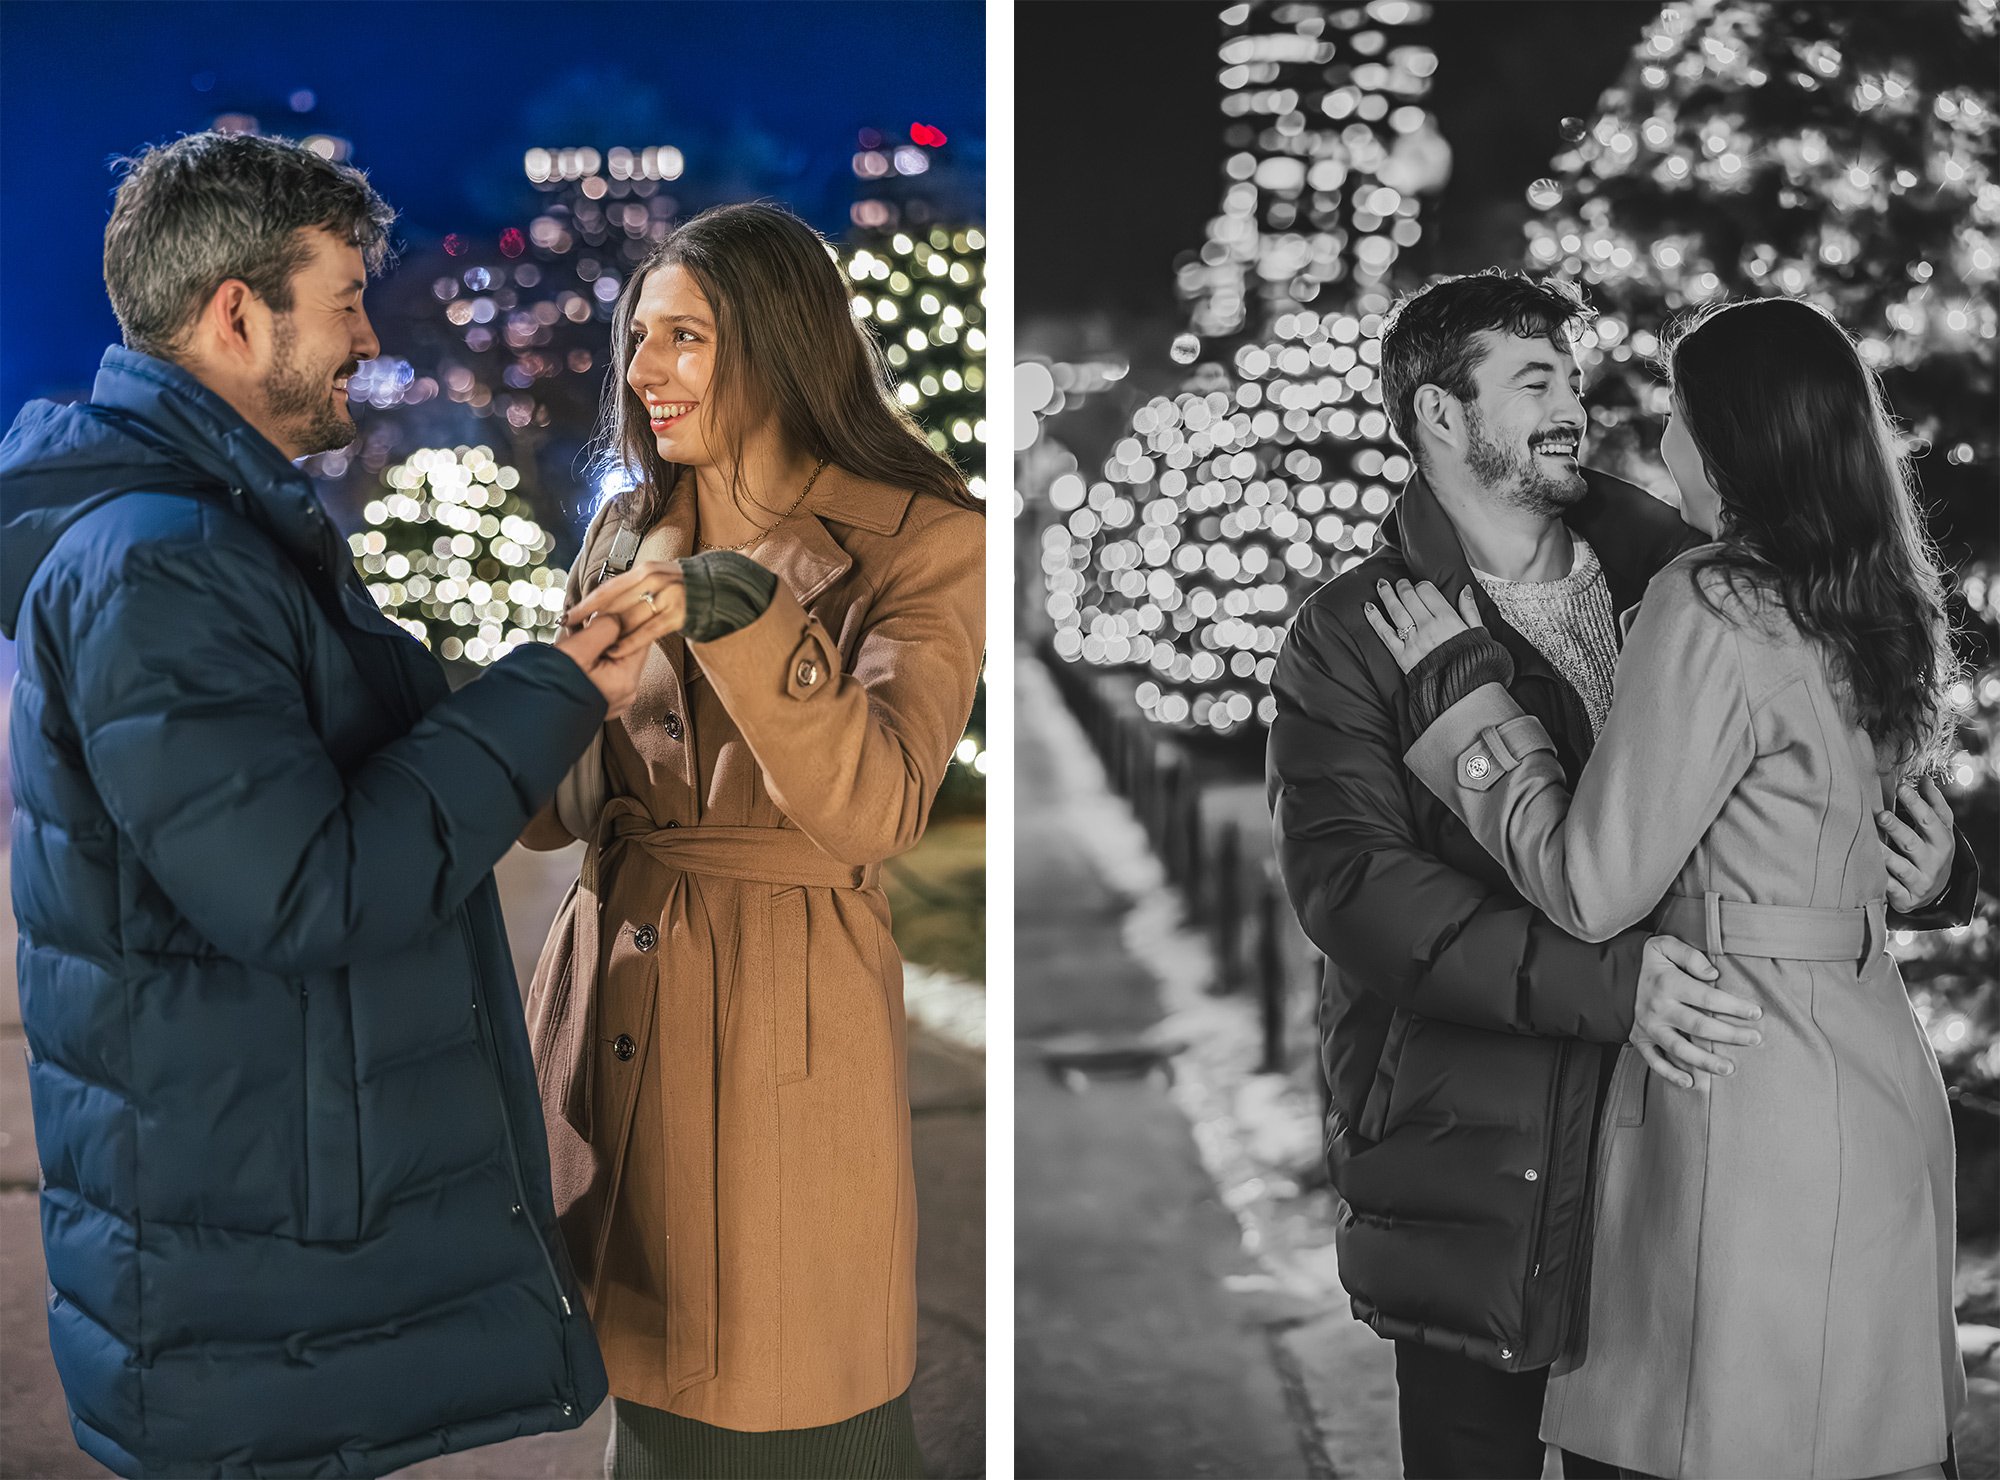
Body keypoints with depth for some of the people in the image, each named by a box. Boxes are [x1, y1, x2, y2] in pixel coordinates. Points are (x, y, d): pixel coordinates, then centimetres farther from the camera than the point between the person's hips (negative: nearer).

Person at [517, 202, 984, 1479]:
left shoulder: (924, 545, -8)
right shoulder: (629, 534, 10)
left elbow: (875, 809, -22)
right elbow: (562, 804, 12)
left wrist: (740, 614, -30)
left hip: (786, 1010, -5)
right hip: (614, 1001, 5)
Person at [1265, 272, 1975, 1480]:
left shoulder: (1669, 592, 9)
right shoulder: (1354, 634, -4)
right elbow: (1352, 881, -17)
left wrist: (1935, 866, -6)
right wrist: (1604, 981, -27)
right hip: (1472, 1163, -4)